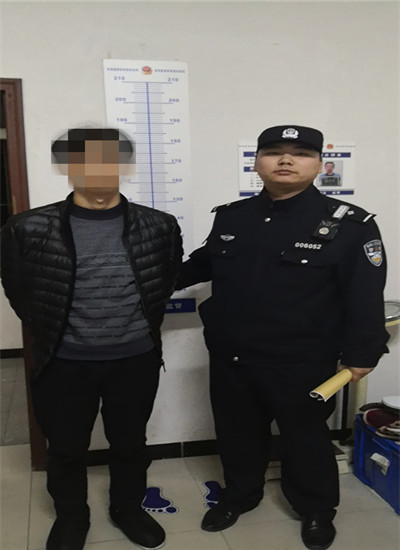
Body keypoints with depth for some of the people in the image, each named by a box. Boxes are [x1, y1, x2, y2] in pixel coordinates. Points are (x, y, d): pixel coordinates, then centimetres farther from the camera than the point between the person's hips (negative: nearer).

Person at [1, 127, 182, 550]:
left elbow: (168, 281, 10)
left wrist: (143, 325, 7)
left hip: (137, 361, 1)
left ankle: (128, 509, 44)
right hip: (64, 364, 0)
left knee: (130, 444, 18)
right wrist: (49, 332, 4)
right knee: (65, 450, 16)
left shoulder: (159, 227, -5)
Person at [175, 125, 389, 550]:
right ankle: (238, 495, 47)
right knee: (237, 433, 21)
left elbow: (365, 295, -10)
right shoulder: (230, 217, 2)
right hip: (229, 358, 4)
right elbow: (202, 264, 17)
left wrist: (359, 353, -11)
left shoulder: (349, 224, -11)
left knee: (304, 436, 16)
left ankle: (316, 510, 41)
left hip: (301, 363, -4)